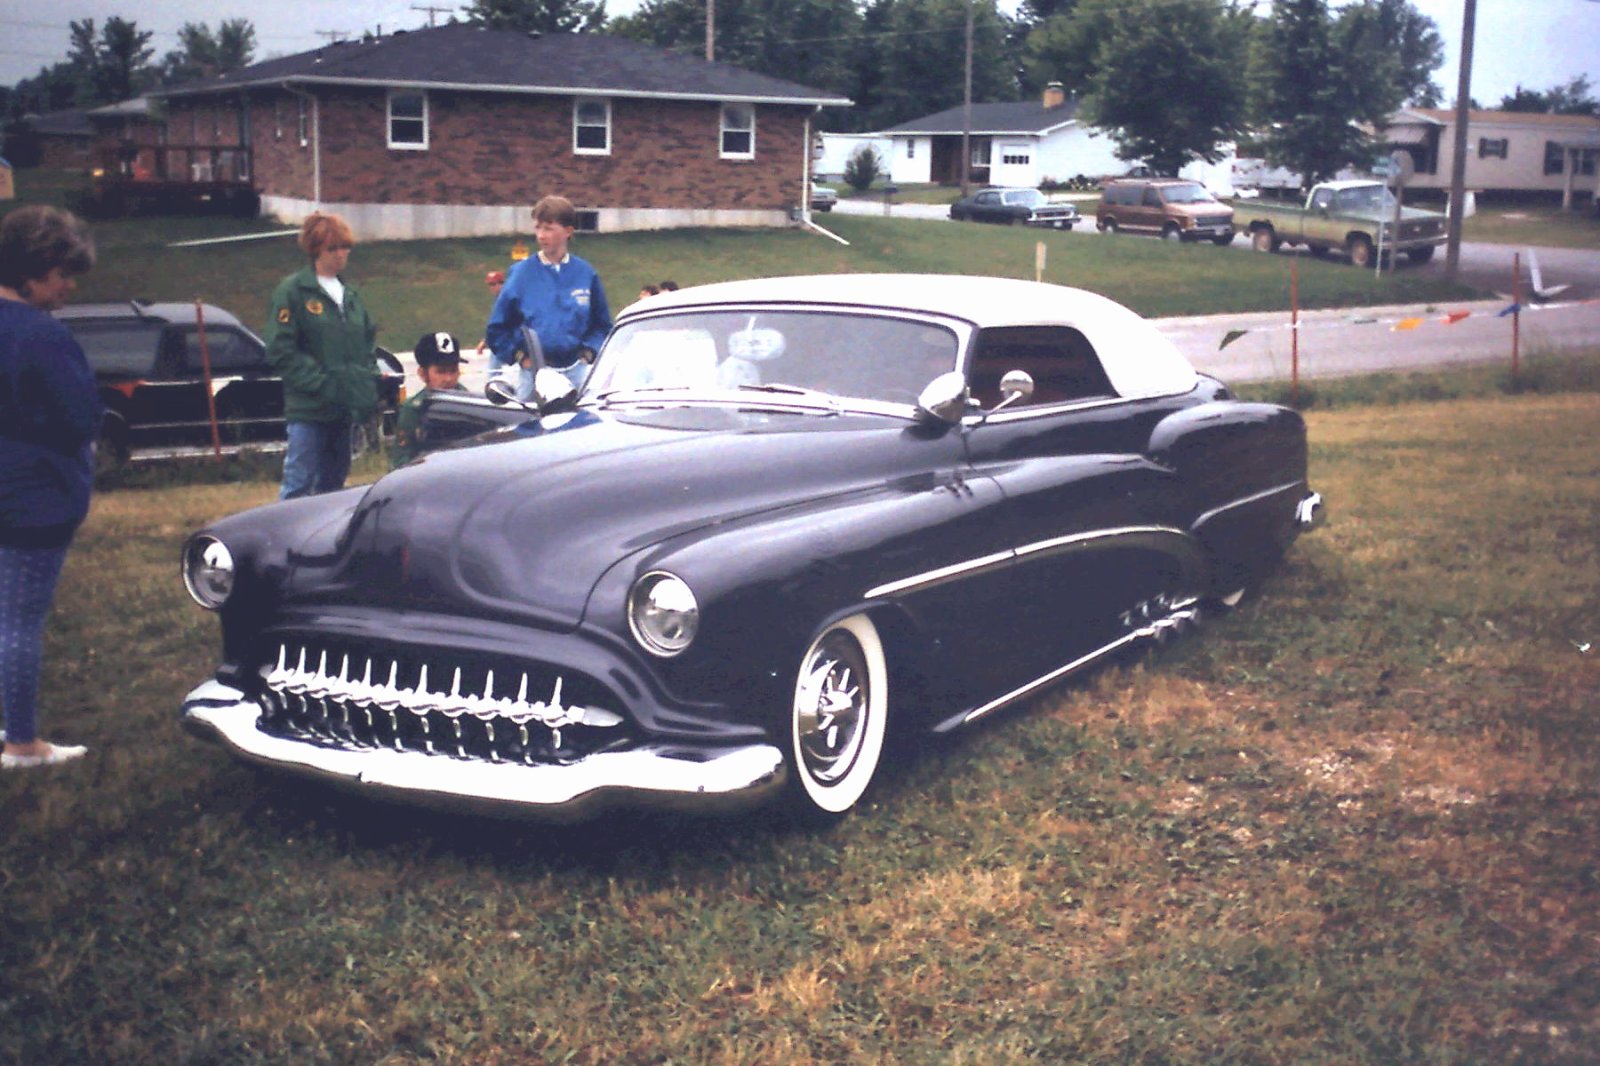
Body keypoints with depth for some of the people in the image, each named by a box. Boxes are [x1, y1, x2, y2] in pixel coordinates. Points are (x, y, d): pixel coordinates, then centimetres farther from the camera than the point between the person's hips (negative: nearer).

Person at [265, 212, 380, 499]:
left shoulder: (350, 294, 15)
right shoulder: (292, 291, -5)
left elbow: (368, 342, 22)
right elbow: (281, 352, -11)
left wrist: (369, 381, 5)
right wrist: (321, 383, -18)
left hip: (345, 410, 7)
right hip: (309, 409, -6)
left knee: (333, 484, 14)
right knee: (299, 486, -7)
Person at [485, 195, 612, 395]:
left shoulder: (585, 273, 5)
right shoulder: (520, 273, 1)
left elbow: (602, 324, 12)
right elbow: (497, 327, 5)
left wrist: (588, 352, -1)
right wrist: (520, 356, -3)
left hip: (576, 370, 1)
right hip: (534, 371, -1)